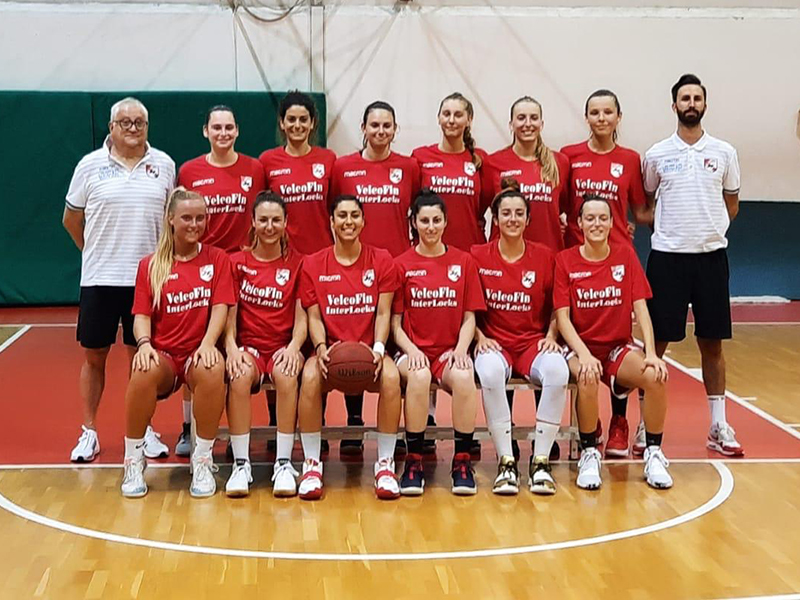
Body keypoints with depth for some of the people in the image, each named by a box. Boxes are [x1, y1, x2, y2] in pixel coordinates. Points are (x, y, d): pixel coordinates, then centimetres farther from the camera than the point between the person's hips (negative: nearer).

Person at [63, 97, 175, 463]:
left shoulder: (164, 165, 4)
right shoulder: (90, 165, 1)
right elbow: (71, 219, 10)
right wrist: (95, 252, 11)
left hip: (147, 277, 0)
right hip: (99, 278, 0)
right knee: (93, 355, 5)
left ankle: (144, 430, 19)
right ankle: (89, 433, 17)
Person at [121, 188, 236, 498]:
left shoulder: (217, 259, 7)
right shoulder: (150, 265, 9)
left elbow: (220, 307, -3)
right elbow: (142, 314, 3)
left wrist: (207, 343, -21)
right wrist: (144, 343, -19)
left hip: (199, 352, -1)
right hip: (163, 354, 1)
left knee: (213, 369, -37)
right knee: (144, 371, -35)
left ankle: (203, 460, -20)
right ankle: (133, 460, -16)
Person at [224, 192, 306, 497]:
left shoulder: (296, 263, 6)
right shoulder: (237, 263, 8)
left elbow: (301, 316, 2)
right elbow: (229, 314, 2)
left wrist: (294, 346, -17)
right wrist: (231, 347, -16)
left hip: (283, 347, 0)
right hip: (248, 346, 1)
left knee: (286, 374, -35)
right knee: (240, 374, -34)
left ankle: (284, 463, -27)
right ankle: (240, 464, -27)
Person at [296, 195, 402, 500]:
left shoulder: (381, 260, 6)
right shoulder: (313, 265, 7)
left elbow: (383, 313, 2)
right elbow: (314, 317, 4)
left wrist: (378, 347, -16)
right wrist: (321, 347, -17)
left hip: (369, 349, 0)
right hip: (331, 349, 0)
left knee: (391, 377, -34)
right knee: (310, 377, -34)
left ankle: (385, 464, -20)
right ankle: (312, 464, -21)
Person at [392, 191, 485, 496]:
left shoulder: (463, 261, 10)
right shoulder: (401, 264, 6)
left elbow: (469, 317, 9)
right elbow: (395, 322, 5)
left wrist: (461, 349, -9)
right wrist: (410, 350, -13)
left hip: (450, 350, 1)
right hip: (414, 350, -1)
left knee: (463, 377, -35)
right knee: (419, 376, -37)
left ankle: (462, 461, -20)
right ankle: (413, 461, -24)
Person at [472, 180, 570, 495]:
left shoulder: (545, 257, 6)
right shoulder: (478, 257, 2)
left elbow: (557, 307, 13)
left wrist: (550, 336, -3)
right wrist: (480, 337, -8)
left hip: (534, 342, 1)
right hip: (494, 342, -1)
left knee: (557, 371, -34)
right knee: (490, 371, -38)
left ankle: (540, 461, -20)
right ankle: (506, 462, -25)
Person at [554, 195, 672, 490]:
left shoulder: (625, 254, 4)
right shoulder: (565, 260, -2)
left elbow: (641, 308, -2)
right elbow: (562, 316, -7)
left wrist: (651, 353, -16)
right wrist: (584, 355, -22)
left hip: (618, 347, 2)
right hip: (581, 347, -2)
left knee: (655, 376, -28)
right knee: (588, 379, -36)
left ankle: (653, 454, -8)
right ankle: (589, 454, -15)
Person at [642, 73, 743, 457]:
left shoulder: (724, 153, 5)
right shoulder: (657, 155, 3)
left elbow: (732, 204, 15)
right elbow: (645, 204, 14)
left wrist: (710, 230, 5)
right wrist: (668, 227, 2)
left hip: (711, 255, 1)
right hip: (666, 256, -1)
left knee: (712, 343, 7)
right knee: (656, 342, 0)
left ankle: (718, 427, 16)